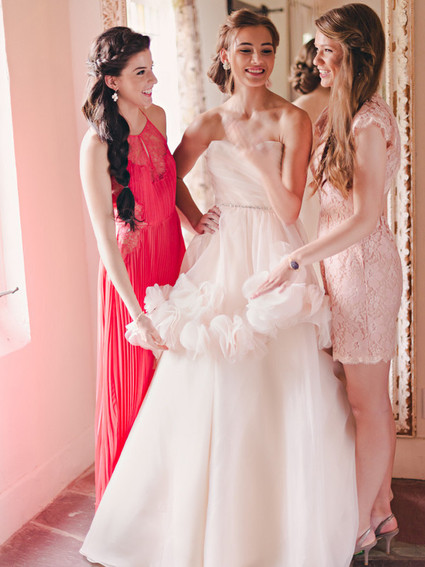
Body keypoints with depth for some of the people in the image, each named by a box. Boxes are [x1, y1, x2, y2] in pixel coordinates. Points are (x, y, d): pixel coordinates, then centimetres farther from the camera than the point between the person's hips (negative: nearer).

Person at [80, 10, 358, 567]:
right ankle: (213, 522, 22)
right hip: (221, 257, 2)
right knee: (209, 389, 4)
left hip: (275, 260, -2)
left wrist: (249, 152, -17)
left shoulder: (292, 119, -3)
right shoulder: (209, 122, 5)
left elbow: (290, 208, -10)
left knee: (286, 391, -1)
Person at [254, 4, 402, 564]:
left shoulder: (369, 123, -18)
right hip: (346, 262, 9)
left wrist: (293, 261, -24)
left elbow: (365, 218, -23)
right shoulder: (341, 115, 11)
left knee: (366, 401, 2)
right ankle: (381, 510, 30)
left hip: (362, 265, -9)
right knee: (373, 397, 16)